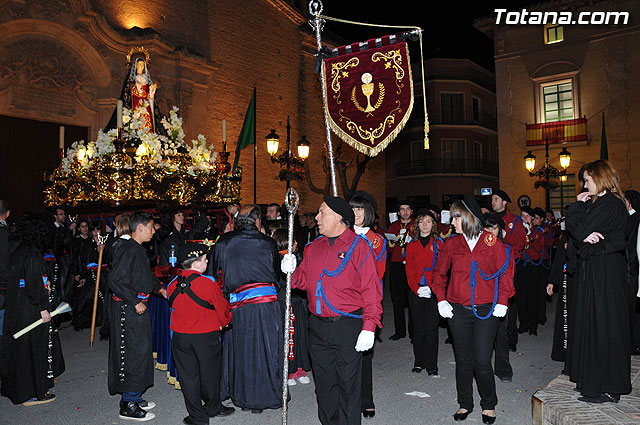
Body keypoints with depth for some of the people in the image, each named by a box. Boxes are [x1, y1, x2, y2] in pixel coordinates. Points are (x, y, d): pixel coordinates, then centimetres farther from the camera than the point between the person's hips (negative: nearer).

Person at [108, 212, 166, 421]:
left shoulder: (139, 249, 13)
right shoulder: (128, 250, -19)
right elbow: (116, 282, -25)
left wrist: (160, 288, 21)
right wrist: (135, 302, -21)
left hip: (138, 306, 10)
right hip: (127, 309, -10)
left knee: (141, 351, 15)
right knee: (134, 353, -5)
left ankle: (134, 397, 28)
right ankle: (128, 406, 6)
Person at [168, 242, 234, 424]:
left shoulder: (172, 285, -2)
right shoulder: (209, 283, -17)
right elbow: (223, 311, -8)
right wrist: (222, 323, 16)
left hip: (180, 337, 4)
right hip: (207, 337, -3)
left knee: (188, 375, 13)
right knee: (209, 373, 15)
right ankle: (212, 408, 33)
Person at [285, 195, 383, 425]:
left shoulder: (358, 245, -6)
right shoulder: (315, 247, 12)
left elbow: (371, 288, -10)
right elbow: (304, 280, 16)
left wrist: (369, 327, -16)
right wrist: (291, 271, -5)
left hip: (348, 327, -5)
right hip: (318, 326, 6)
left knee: (348, 383, 3)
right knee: (324, 382, 16)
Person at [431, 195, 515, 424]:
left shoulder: (491, 242, -3)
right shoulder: (452, 243, 3)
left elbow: (505, 271, 2)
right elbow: (439, 272, 12)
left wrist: (502, 301, -5)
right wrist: (441, 300, 3)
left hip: (487, 310, -2)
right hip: (458, 310, 2)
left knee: (482, 361, -1)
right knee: (463, 360, 11)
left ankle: (489, 405, 23)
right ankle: (465, 404, 29)